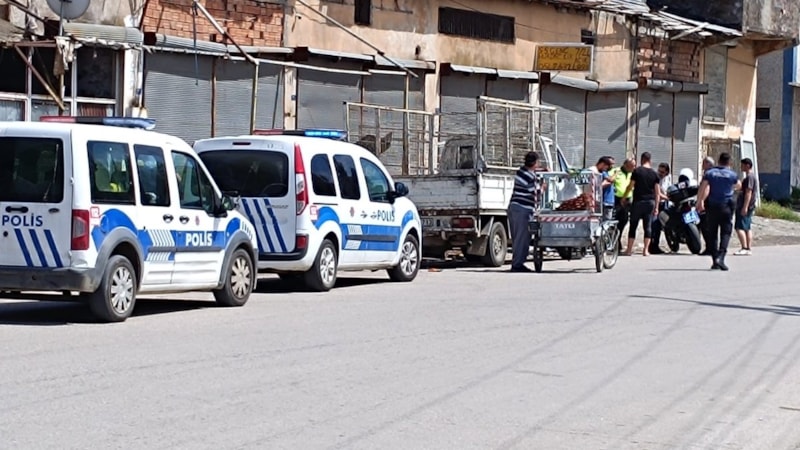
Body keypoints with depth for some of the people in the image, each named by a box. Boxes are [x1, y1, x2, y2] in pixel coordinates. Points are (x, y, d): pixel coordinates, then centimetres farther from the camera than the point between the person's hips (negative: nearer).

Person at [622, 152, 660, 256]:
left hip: (638, 201, -2)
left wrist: (623, 198, 9)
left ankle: (629, 249, 5)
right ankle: (646, 250, -1)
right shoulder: (654, 173, 5)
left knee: (633, 225, 5)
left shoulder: (637, 171, -3)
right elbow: (657, 191, 4)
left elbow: (630, 187, -4)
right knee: (648, 226, 4)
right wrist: (656, 207, 8)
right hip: (650, 202, 2)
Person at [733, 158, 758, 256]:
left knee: (739, 227, -14)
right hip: (748, 207, 11)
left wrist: (745, 207, -24)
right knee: (747, 228, 11)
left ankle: (744, 248, -19)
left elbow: (748, 192, -21)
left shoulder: (749, 177, -14)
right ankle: (749, 249, 11)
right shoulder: (752, 176, 19)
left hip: (744, 206, -11)